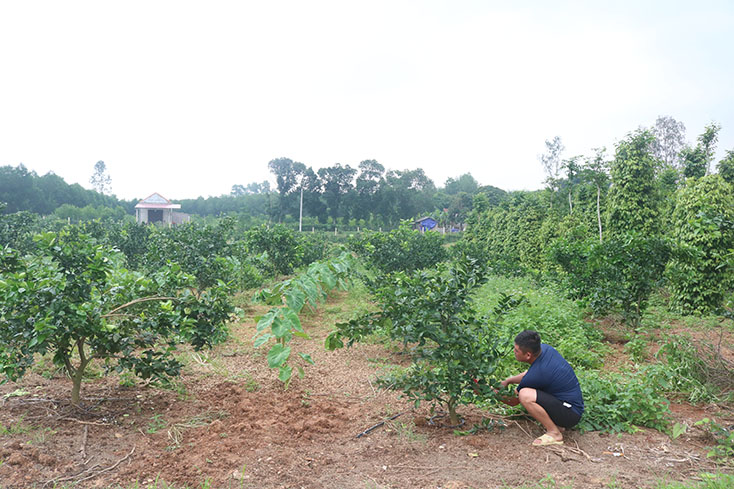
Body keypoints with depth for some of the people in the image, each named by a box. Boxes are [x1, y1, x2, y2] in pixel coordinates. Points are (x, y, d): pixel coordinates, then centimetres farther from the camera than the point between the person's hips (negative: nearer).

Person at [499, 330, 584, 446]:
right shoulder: (544, 348, -4)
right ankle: (556, 423, 13)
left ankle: (554, 433, -11)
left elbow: (515, 402, -7)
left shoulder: (536, 375, -26)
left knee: (525, 395, -27)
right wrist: (508, 381, 8)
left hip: (571, 413, -9)